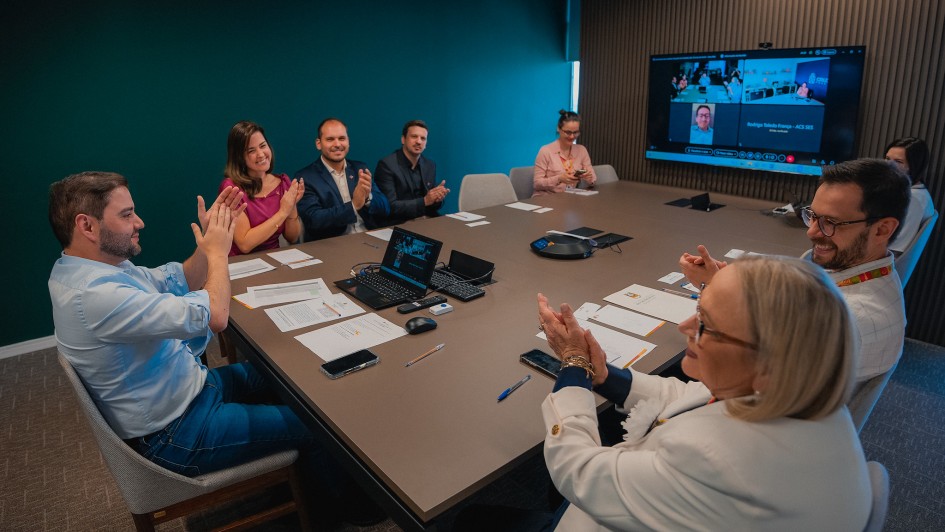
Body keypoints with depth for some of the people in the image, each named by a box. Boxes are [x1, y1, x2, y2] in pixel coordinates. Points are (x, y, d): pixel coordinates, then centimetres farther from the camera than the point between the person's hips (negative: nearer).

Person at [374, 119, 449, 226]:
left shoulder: (430, 165, 9)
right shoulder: (387, 165, -10)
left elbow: (432, 205, 12)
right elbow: (390, 207, -16)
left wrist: (437, 198, -11)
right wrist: (424, 201, -23)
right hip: (399, 224, -7)